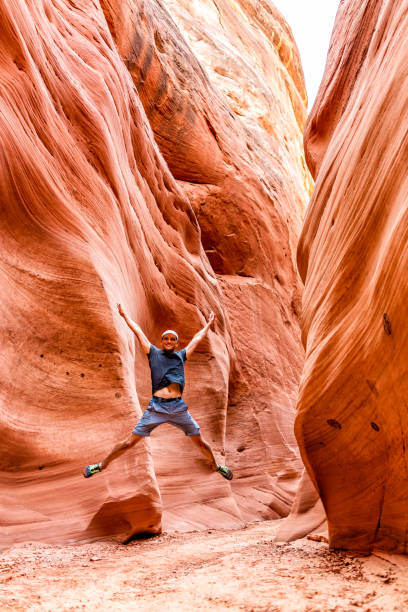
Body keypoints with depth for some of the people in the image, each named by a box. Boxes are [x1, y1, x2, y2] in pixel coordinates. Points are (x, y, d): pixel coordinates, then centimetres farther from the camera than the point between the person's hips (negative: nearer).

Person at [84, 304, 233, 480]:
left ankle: (215, 465, 33)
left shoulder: (181, 355, 18)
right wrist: (124, 315, 28)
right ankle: (102, 465, 12)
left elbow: (197, 338, 31)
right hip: (156, 407, -2)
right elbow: (138, 332, 21)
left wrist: (209, 323, 42)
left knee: (199, 442, 9)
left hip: (178, 407, 2)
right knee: (131, 441, -2)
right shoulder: (154, 353, 13)